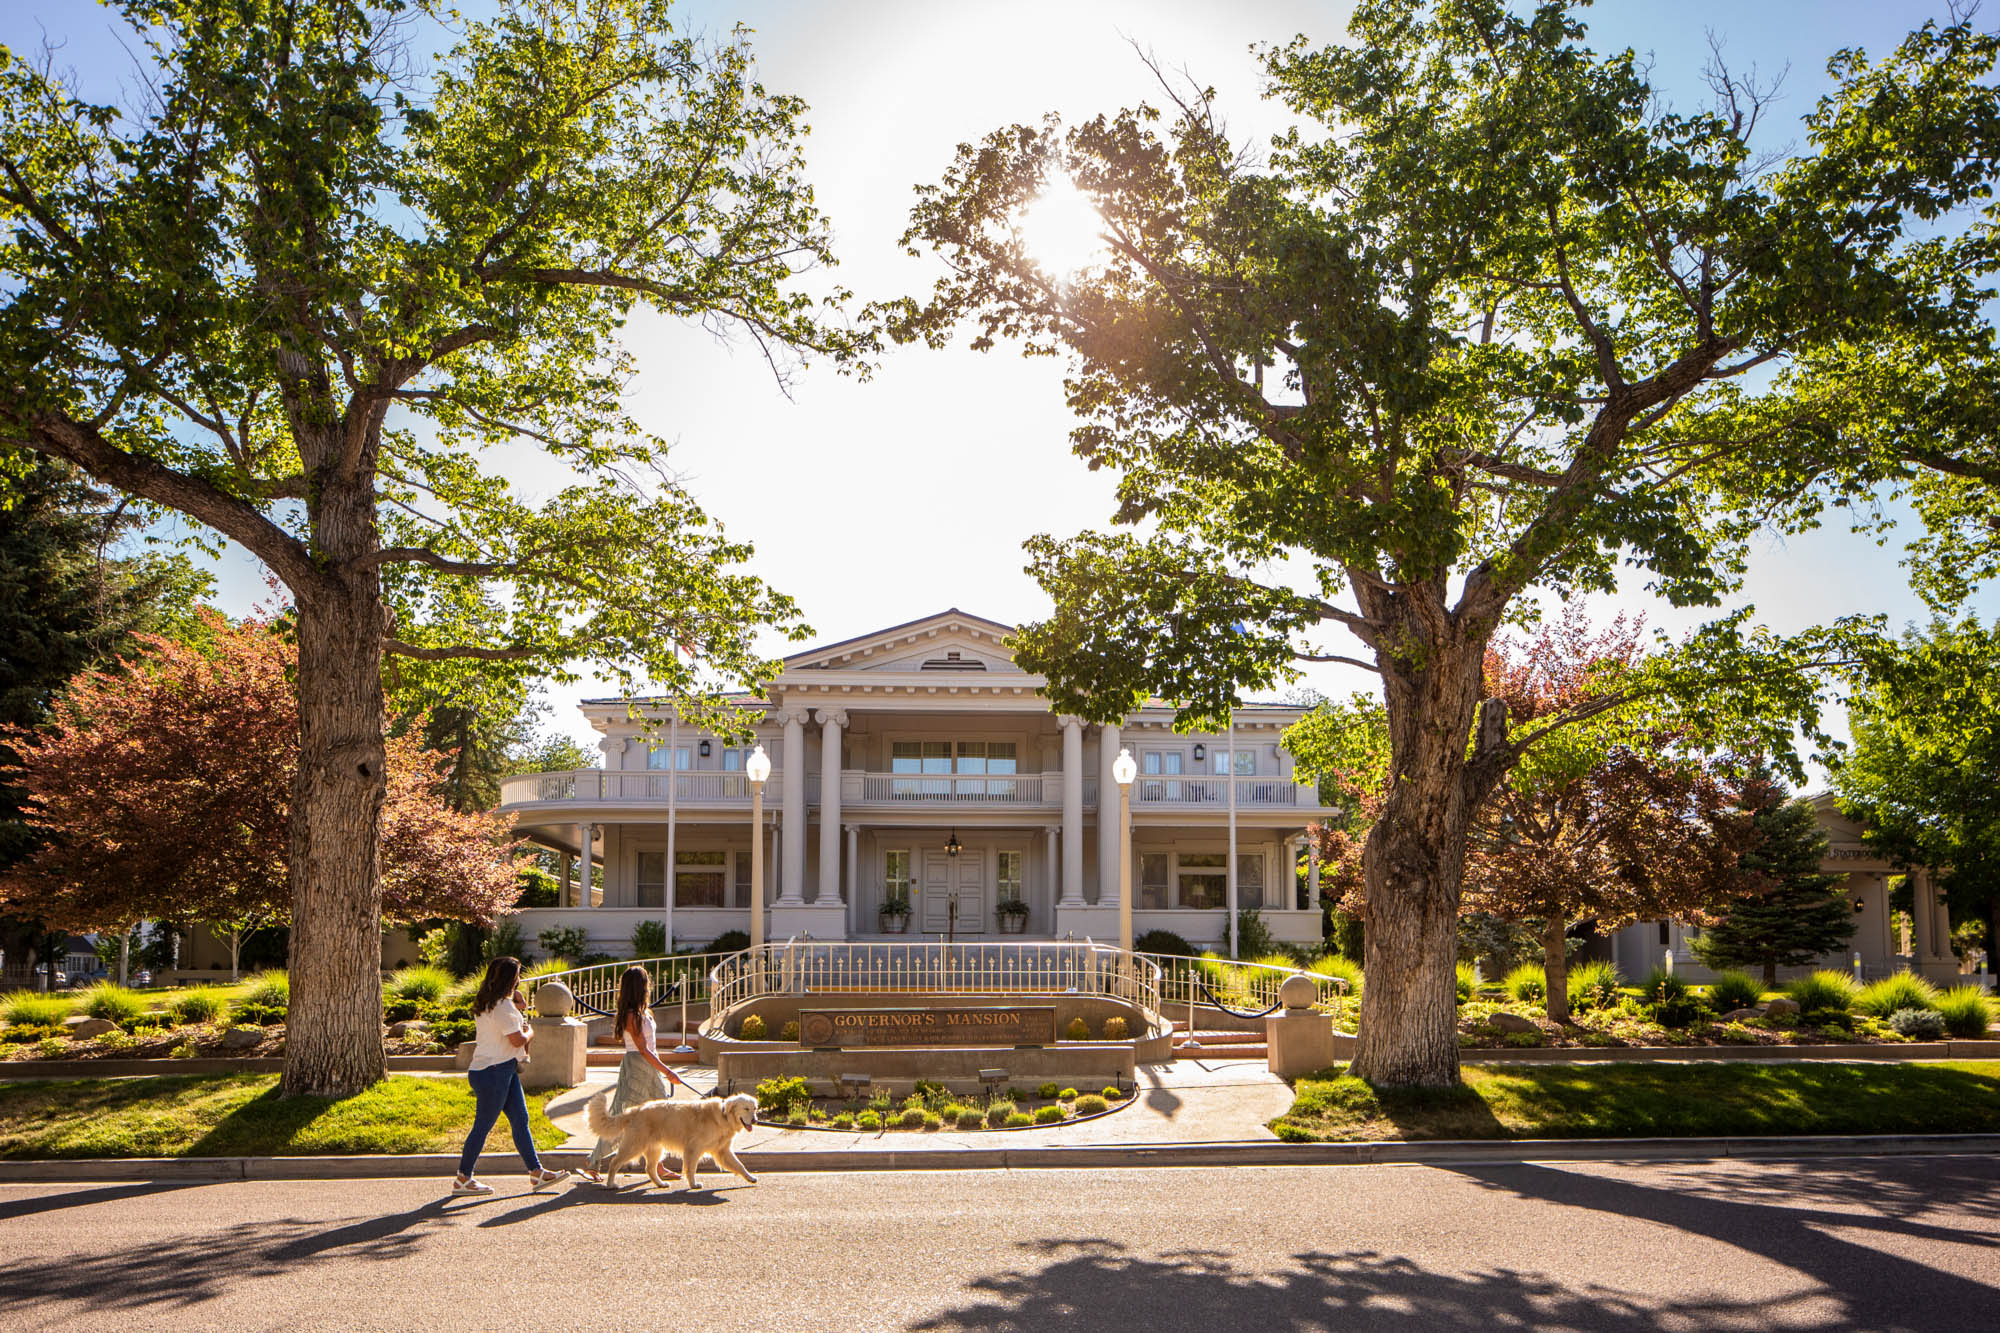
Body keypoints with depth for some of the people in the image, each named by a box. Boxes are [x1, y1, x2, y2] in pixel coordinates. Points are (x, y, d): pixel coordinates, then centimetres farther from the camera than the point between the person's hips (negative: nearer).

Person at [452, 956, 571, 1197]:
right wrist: (530, 1032, 0)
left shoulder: (488, 1003, 12)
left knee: (520, 1119, 10)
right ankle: (463, 1180, 10)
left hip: (505, 1070, 10)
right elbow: (517, 1040, -21)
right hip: (493, 1071, -10)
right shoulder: (501, 1006, -18)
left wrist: (517, 1005, 11)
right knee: (483, 1125, -1)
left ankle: (537, 1173, 13)